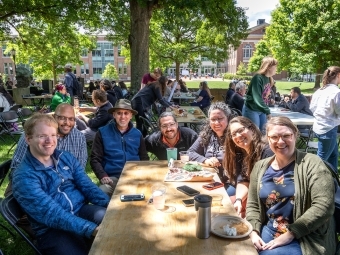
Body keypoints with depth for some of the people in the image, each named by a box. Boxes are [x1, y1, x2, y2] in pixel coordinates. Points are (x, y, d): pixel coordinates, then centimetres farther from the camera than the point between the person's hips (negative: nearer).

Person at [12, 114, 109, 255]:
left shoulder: (66, 158, 8)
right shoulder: (24, 177, -11)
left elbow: (87, 185, 3)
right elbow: (52, 213, -20)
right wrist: (92, 229, -30)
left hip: (82, 210, 5)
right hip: (52, 229, -4)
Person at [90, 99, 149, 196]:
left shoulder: (137, 134, 12)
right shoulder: (103, 132, 5)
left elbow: (144, 159, 17)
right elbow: (95, 159, 5)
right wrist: (103, 176, -11)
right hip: (112, 177, -2)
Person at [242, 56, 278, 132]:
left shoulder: (269, 79, 6)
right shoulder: (258, 78, -20)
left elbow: (265, 96, 7)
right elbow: (257, 99, -25)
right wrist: (267, 111, -22)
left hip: (262, 110, 8)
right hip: (251, 110, -8)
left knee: (262, 132, 10)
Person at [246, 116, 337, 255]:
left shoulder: (312, 163, -8)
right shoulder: (260, 167, 6)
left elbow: (323, 206, -17)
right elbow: (252, 205, 11)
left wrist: (290, 233, -18)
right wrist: (254, 231, -6)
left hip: (305, 238, -4)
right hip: (268, 232, 4)